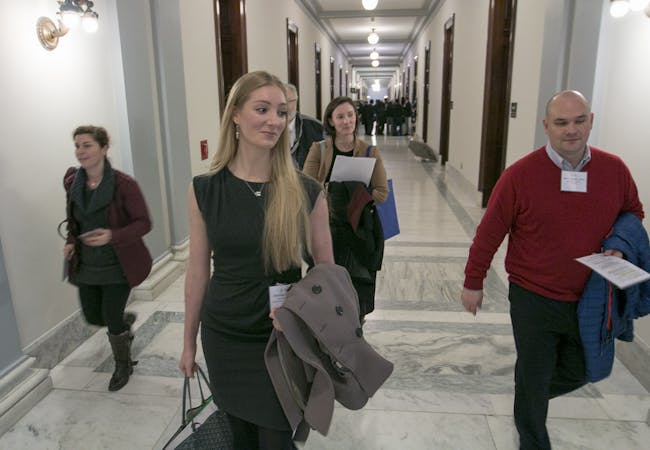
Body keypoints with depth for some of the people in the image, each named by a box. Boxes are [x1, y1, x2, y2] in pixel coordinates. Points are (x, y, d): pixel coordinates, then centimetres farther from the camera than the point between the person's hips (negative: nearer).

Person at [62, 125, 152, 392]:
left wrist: (112, 236, -31)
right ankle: (126, 320, 51)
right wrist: (71, 241, -3)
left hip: (117, 267, -5)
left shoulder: (123, 184, -19)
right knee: (93, 317, 15)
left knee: (111, 320, 1)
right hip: (86, 267, 5)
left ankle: (123, 366, 31)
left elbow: (143, 223, -16)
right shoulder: (72, 182, -2)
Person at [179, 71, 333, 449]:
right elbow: (198, 272, 1)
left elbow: (327, 272, -1)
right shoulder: (204, 190, -7)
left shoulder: (307, 192, -11)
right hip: (223, 337, 2)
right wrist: (189, 340, 8)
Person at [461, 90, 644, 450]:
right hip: (533, 299, -4)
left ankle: (531, 395, 54)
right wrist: (473, 282, -4)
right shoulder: (520, 174, -16)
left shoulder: (615, 170, -5)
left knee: (577, 373, 22)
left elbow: (634, 214, 13)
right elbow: (489, 232, -10)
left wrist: (621, 247, -8)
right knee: (534, 378, 13)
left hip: (590, 298, 4)